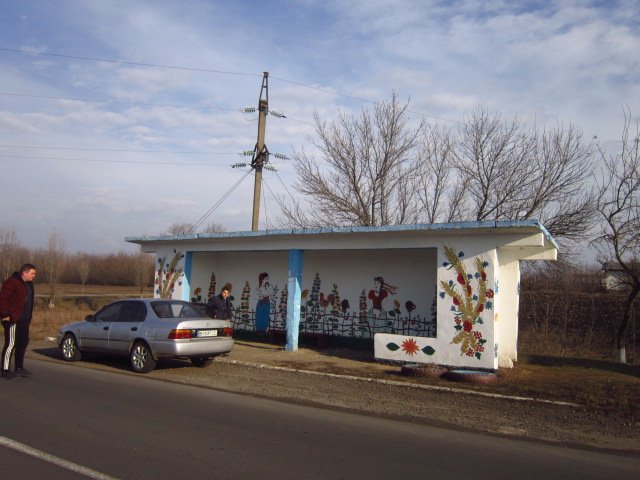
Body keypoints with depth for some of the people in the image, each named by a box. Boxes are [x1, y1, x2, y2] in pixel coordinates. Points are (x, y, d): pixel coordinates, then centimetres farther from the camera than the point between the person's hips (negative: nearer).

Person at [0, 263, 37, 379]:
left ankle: (19, 368, 24)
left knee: (23, 342, 14)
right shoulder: (12, 282, -13)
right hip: (13, 319, -9)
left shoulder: (28, 284, 15)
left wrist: (29, 317, 16)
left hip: (24, 320, 10)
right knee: (11, 344, -6)